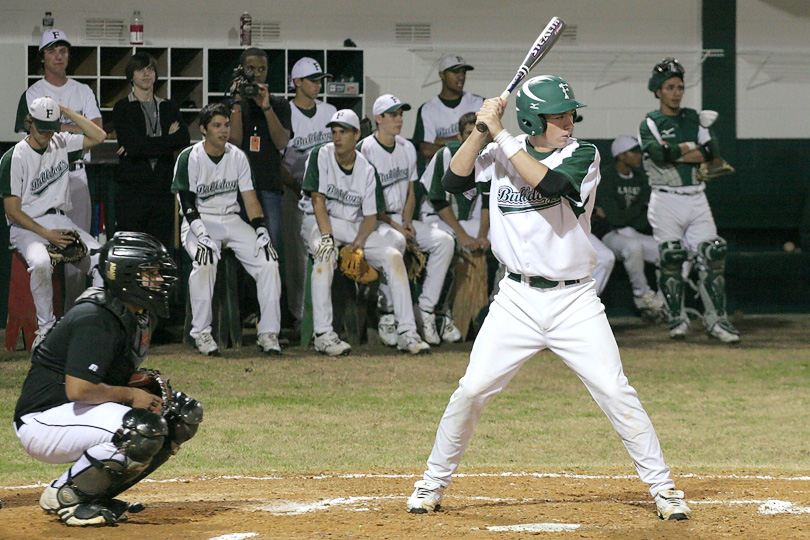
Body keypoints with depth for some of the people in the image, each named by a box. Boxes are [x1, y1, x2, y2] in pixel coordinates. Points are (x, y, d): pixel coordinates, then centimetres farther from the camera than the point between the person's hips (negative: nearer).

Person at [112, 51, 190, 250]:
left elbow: (183, 139, -1)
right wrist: (167, 140, -3)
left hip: (163, 191, 4)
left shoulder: (169, 108, 17)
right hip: (132, 190, -4)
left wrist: (143, 146, -9)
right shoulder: (122, 108, 6)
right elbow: (133, 142, -10)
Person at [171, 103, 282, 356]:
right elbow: (187, 203, -12)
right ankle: (202, 333, -24)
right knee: (205, 260, -35)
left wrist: (261, 231, -8)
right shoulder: (189, 158, -5)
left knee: (268, 262, -17)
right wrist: (202, 235, -26)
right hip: (199, 222, -4)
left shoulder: (238, 157, 8)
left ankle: (268, 333, -10)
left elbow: (250, 197, 7)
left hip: (232, 220, 4)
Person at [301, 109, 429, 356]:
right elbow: (318, 200, -15)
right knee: (325, 253, -36)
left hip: (355, 226, 4)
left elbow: (371, 215, 0)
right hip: (320, 222, -4)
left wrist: (359, 242, -19)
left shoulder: (366, 169, 2)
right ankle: (323, 335, -38)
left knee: (393, 256, -15)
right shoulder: (320, 157, -7)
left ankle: (406, 332, -12)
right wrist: (327, 238, -28)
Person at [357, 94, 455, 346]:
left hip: (401, 219, 7)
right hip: (374, 221, -7)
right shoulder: (365, 150, -9)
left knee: (444, 241, -15)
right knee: (395, 241, -39)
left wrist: (407, 222, -1)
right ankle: (388, 313, -32)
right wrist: (394, 225, -18)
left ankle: (426, 310, -16)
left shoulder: (407, 149, 13)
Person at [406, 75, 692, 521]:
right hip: (517, 299, 2)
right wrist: (481, 129, -13)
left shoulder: (582, 155, -5)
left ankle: (662, 486, 3)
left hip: (575, 302, -1)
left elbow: (548, 183, -23)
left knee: (615, 393, -7)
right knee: (471, 391, -3)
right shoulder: (501, 154, 4)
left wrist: (499, 133, -19)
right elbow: (454, 181, -5)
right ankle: (433, 483, 14)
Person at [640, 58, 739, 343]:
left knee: (712, 255, -6)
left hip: (696, 199, 4)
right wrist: (692, 147, -4)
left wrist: (674, 154, -10)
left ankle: (716, 318, -3)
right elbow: (659, 153, -17)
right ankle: (677, 318, 3)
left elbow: (713, 150, -1)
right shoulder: (650, 123, 2)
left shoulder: (694, 119, 15)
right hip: (666, 200, -3)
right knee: (671, 258, -8)